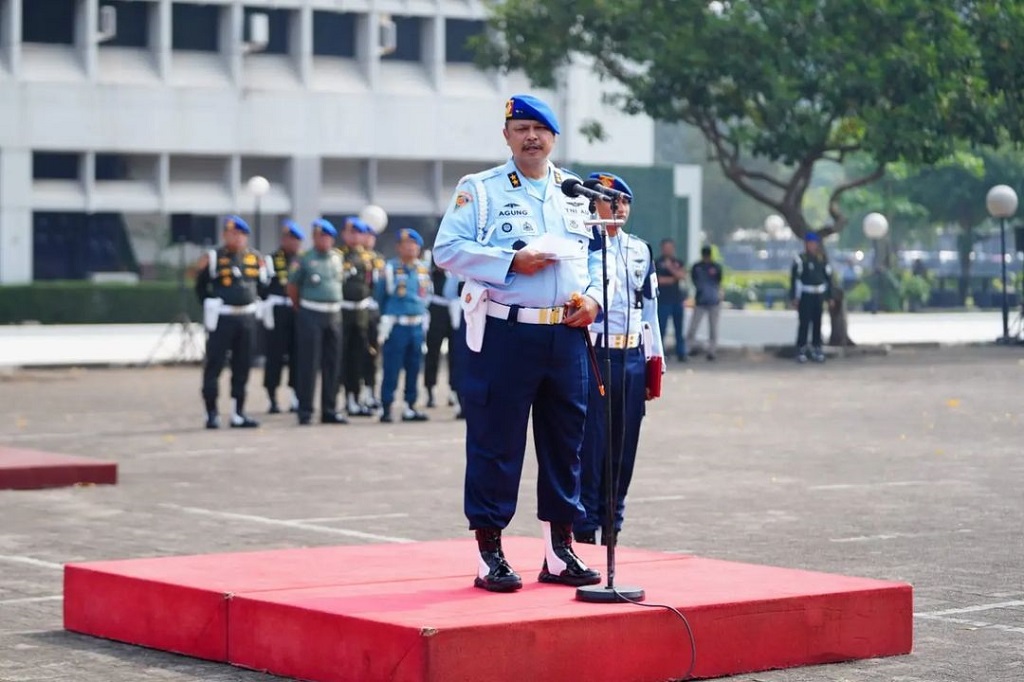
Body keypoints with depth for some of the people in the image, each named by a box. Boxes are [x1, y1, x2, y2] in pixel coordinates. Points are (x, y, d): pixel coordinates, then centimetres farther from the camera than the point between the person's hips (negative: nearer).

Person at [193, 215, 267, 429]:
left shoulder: (255, 258, 7)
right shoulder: (212, 258, -6)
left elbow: (262, 283, 20)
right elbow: (200, 287, 3)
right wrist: (210, 307, 6)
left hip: (247, 317, 5)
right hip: (222, 319, -5)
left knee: (242, 367, 8)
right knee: (214, 365, -3)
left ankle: (238, 413, 14)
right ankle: (211, 414, 4)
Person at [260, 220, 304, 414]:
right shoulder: (272, 260, -2)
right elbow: (263, 288, -6)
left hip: (298, 312, 5)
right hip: (279, 314, -5)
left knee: (297, 355, 5)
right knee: (275, 356, -1)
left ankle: (297, 398, 13)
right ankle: (272, 400, 4)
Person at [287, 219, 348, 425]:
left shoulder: (338, 258, 8)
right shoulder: (305, 260, -6)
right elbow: (292, 286, 0)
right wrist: (300, 308, 6)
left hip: (334, 314, 5)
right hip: (310, 316, -5)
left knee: (332, 364, 8)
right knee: (308, 364, -4)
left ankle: (329, 410, 15)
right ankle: (305, 412, 1)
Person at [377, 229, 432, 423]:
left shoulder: (423, 269, 9)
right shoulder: (390, 269, -4)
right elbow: (380, 296, 3)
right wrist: (386, 316, 8)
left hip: (417, 325, 5)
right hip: (396, 326, -5)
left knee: (414, 369, 9)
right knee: (391, 369, -5)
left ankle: (410, 407, 16)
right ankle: (386, 408, -1)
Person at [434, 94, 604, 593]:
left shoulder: (577, 194, 16)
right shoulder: (480, 190, 2)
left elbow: (596, 253, 20)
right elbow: (448, 249, -7)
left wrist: (593, 297, 1)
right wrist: (511, 261, -16)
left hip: (567, 334, 5)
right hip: (503, 333, -4)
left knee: (565, 444, 9)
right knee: (495, 444, -2)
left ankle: (560, 553, 18)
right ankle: (489, 555, 5)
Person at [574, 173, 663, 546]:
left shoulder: (641, 250, 14)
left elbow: (650, 308, 16)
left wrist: (654, 364, 13)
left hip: (632, 358, 6)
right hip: (592, 356, -6)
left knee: (623, 447, 9)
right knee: (589, 446, -3)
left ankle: (612, 528, 18)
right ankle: (584, 532, 4)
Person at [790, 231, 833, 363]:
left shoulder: (822, 259, 9)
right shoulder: (800, 259, -5)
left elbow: (828, 277, 14)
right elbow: (795, 278, -7)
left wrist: (830, 296, 11)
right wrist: (794, 297, -12)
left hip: (819, 295, 4)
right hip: (805, 296, -4)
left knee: (817, 323, 7)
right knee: (804, 323, -5)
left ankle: (816, 348, 14)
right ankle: (801, 350, 0)